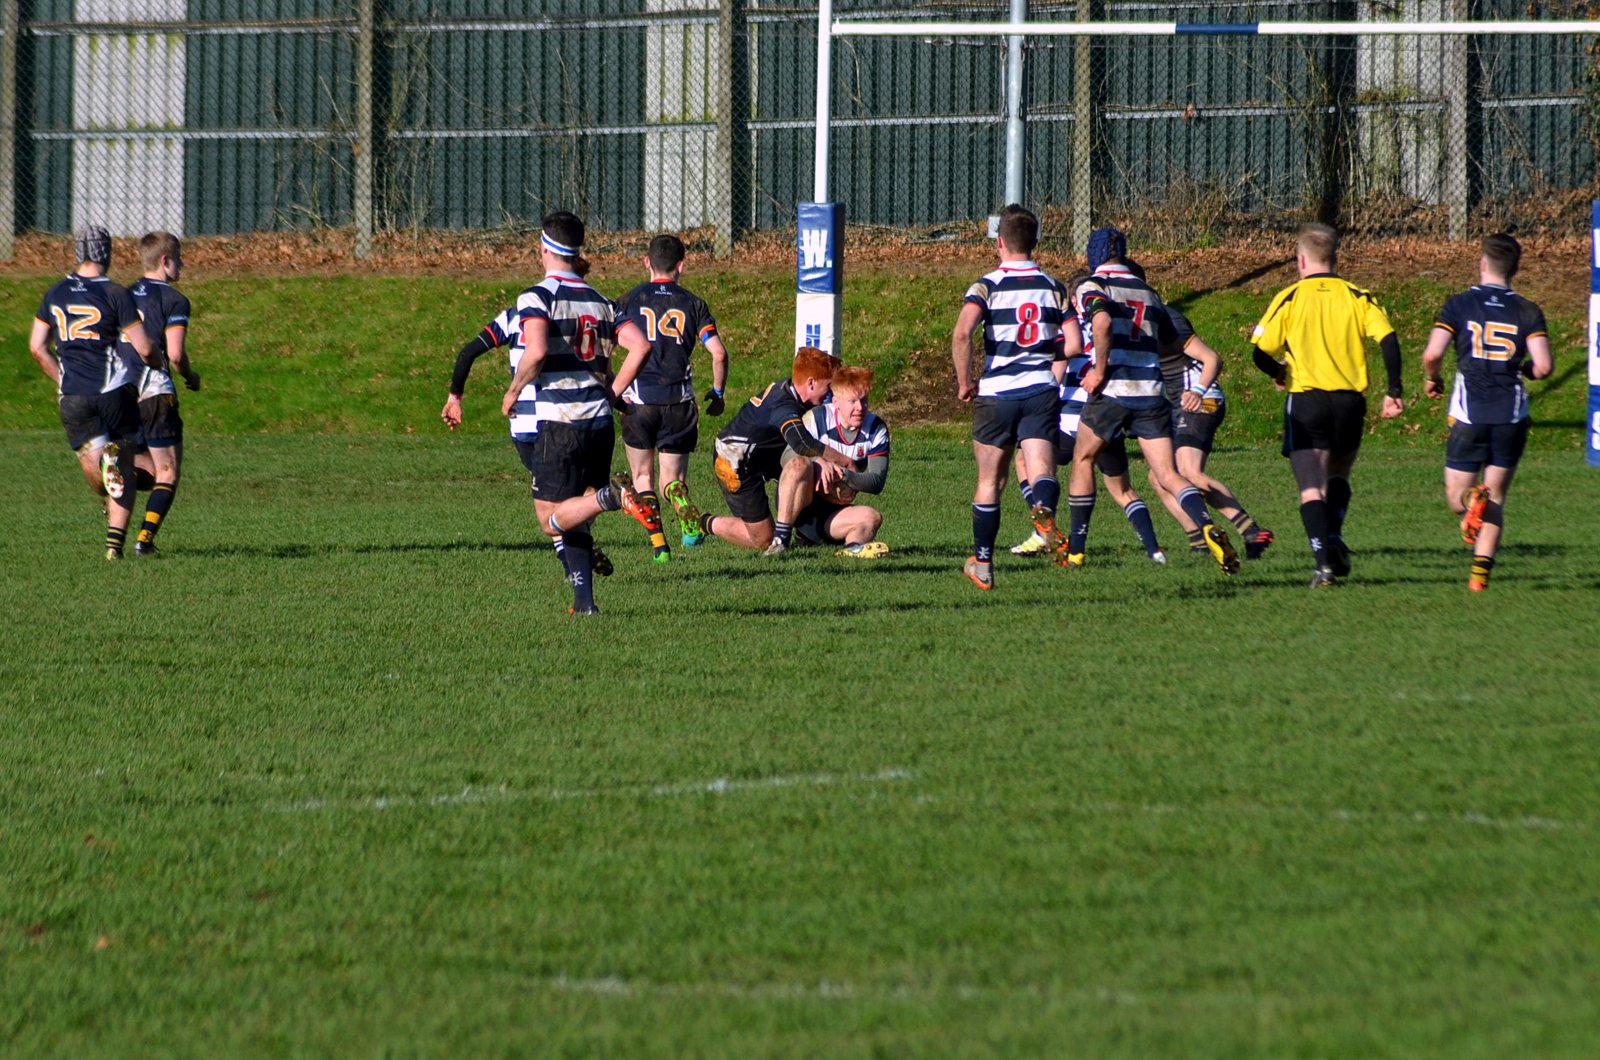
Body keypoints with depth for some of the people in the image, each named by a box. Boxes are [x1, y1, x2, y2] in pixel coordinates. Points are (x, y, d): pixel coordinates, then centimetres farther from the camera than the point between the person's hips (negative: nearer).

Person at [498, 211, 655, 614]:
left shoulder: (536, 297, -6)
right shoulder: (599, 301, 12)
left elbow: (536, 353, -22)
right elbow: (640, 346, 5)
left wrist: (513, 392, -5)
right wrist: (611, 394, 13)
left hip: (559, 423, -6)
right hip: (600, 423, 6)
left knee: (552, 519, -1)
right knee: (576, 518, 15)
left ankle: (610, 496, -26)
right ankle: (584, 600, 6)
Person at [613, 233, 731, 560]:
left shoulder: (630, 300, 5)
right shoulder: (692, 304, 6)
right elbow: (719, 353, -1)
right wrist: (717, 392, 14)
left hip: (639, 399, -1)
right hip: (679, 401, 1)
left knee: (643, 477, 15)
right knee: (673, 479, 10)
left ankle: (658, 543, -4)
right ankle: (683, 508, -26)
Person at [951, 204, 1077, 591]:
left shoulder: (987, 286, -3)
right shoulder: (1054, 287, 7)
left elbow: (961, 334, -20)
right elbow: (1073, 345, 4)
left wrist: (964, 382, -7)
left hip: (995, 393, -1)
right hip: (1041, 390, 1)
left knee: (990, 482, 11)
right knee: (1041, 469, -10)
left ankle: (982, 563, 19)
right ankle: (1045, 510, -44)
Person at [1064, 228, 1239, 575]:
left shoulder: (1093, 286, -1)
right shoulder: (1148, 292, 16)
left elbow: (1102, 321, -22)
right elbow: (1172, 340, 21)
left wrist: (1100, 368, -12)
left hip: (1111, 391, -4)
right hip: (1151, 394, 4)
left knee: (1083, 460, 18)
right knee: (1168, 475, 0)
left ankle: (1076, 549, 21)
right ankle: (1207, 527, -27)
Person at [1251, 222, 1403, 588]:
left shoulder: (1289, 298, 0)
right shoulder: (1357, 297, 5)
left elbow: (1260, 353, -4)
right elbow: (1388, 339, -7)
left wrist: (1278, 372, 18)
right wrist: (1394, 391, -3)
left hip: (1306, 400, -3)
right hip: (1350, 400, 3)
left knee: (1312, 488, -3)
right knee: (1338, 475, 24)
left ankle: (1324, 560, -19)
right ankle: (1334, 537, 3)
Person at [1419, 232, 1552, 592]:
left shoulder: (1459, 304, -1)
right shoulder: (1528, 312, 1)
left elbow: (1432, 353, -12)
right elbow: (1544, 366, -8)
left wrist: (1432, 379, 10)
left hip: (1469, 414, -1)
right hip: (1512, 415, 1)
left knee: (1456, 494, 10)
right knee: (1496, 497, 12)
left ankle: (1473, 499, -26)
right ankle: (1481, 570, -1)